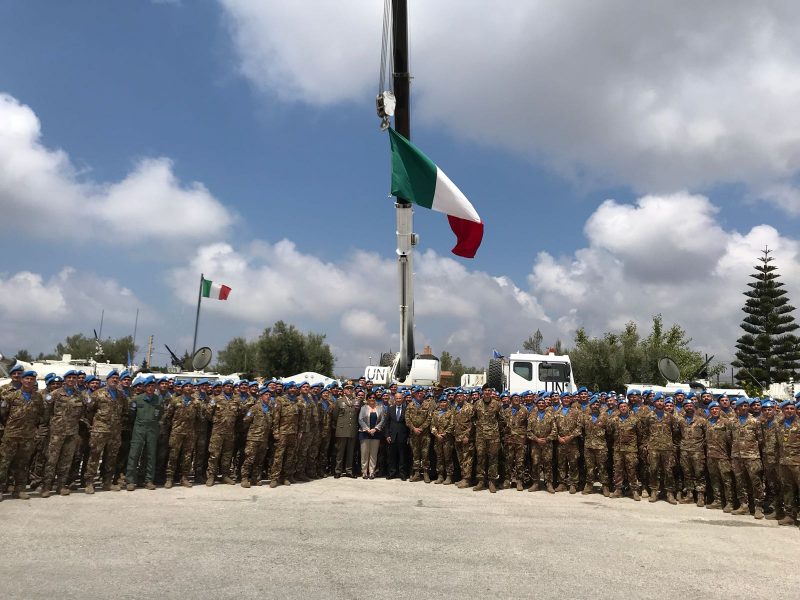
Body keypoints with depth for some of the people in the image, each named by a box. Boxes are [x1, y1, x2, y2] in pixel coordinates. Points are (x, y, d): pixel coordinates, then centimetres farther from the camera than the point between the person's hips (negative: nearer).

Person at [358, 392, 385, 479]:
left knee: (374, 454, 3)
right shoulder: (363, 408, 4)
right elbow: (360, 420, -3)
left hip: (376, 433, 1)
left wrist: (375, 429, -9)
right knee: (364, 453, 0)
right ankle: (364, 472, 6)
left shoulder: (380, 408, 7)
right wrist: (367, 429, -11)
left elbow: (383, 420, 2)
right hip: (365, 433, -1)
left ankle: (372, 472, 7)